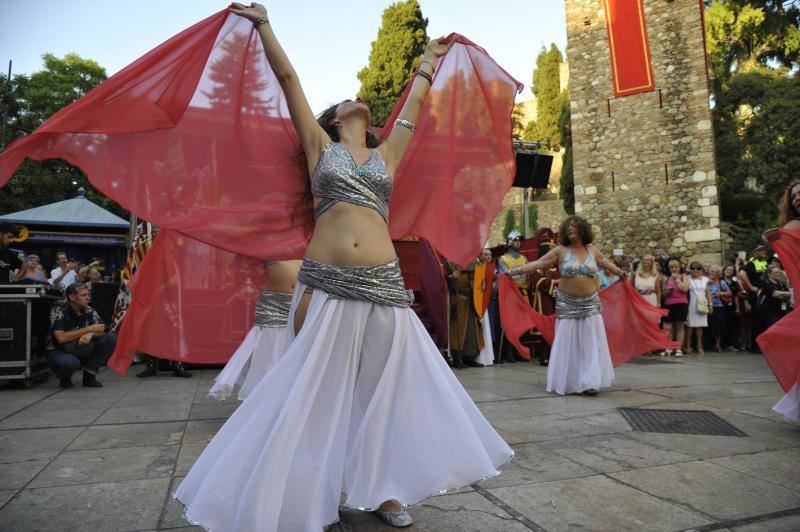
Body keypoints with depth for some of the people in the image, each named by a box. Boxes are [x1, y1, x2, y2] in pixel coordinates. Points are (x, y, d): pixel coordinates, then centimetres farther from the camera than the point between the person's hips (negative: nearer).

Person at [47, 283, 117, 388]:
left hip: (82, 352, 5)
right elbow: (61, 338, -27)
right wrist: (89, 329, -24)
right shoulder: (58, 310, -16)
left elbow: (102, 330, -6)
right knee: (70, 362, -40)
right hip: (59, 352, -5)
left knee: (110, 338, -15)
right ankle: (65, 378, 0)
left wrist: (91, 334, -29)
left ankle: (89, 376, -5)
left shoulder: (88, 310, -2)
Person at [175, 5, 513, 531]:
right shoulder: (320, 146, 13)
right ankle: (316, 489, 19)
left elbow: (414, 103, 31)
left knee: (384, 388, 6)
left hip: (382, 286, 2)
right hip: (326, 284, -2)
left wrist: (428, 63, 44)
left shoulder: (386, 153, 18)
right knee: (317, 389, 4)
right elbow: (288, 78, 15)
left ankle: (380, 488, 20)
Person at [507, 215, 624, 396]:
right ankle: (566, 382, 13)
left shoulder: (593, 251, 8)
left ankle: (589, 383, 7)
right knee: (567, 343, 1)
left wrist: (620, 273, 39)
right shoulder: (560, 251, -3)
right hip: (567, 303, -2)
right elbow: (537, 263, -8)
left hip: (590, 303, 3)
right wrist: (516, 270, -17)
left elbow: (607, 263, 26)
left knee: (590, 342, 0)